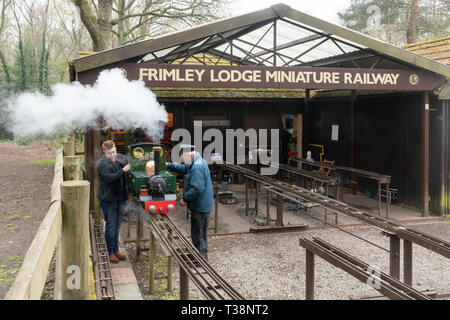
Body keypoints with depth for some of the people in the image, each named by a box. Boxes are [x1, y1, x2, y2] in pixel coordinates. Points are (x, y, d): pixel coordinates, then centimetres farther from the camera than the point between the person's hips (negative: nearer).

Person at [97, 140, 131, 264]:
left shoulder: (121, 157, 1)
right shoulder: (102, 163, -16)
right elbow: (108, 178, -27)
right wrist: (123, 171, -27)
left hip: (121, 197, 6)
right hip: (108, 199, -6)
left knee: (118, 224, 15)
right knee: (111, 225, 2)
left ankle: (116, 250, 27)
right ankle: (111, 252, 14)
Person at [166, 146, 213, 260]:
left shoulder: (197, 167, -24)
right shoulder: (200, 162, 10)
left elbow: (197, 188, -30)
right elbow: (184, 168, 22)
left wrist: (185, 199, -19)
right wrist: (168, 165, 14)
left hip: (199, 207, -11)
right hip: (205, 205, 11)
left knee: (197, 234, 0)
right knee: (202, 232, 21)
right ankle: (203, 255, 34)